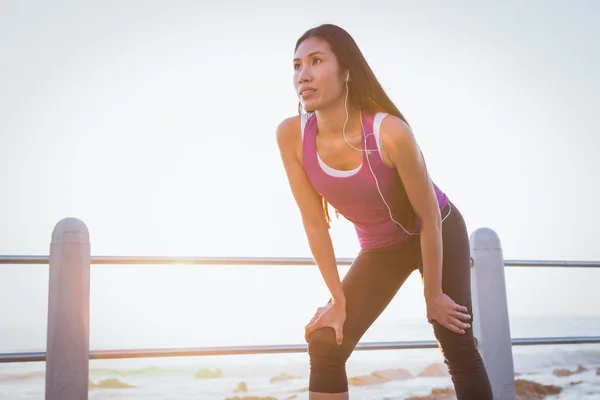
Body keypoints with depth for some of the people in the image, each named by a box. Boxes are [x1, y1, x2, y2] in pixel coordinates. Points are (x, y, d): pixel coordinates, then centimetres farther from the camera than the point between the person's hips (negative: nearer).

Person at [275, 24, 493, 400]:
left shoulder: (390, 132, -33)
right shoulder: (291, 135, -23)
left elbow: (430, 217, -21)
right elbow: (315, 222, -14)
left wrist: (433, 294, -13)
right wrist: (338, 299, -11)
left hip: (439, 234, -3)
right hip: (379, 249, 3)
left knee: (459, 350, 1)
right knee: (325, 347, -7)